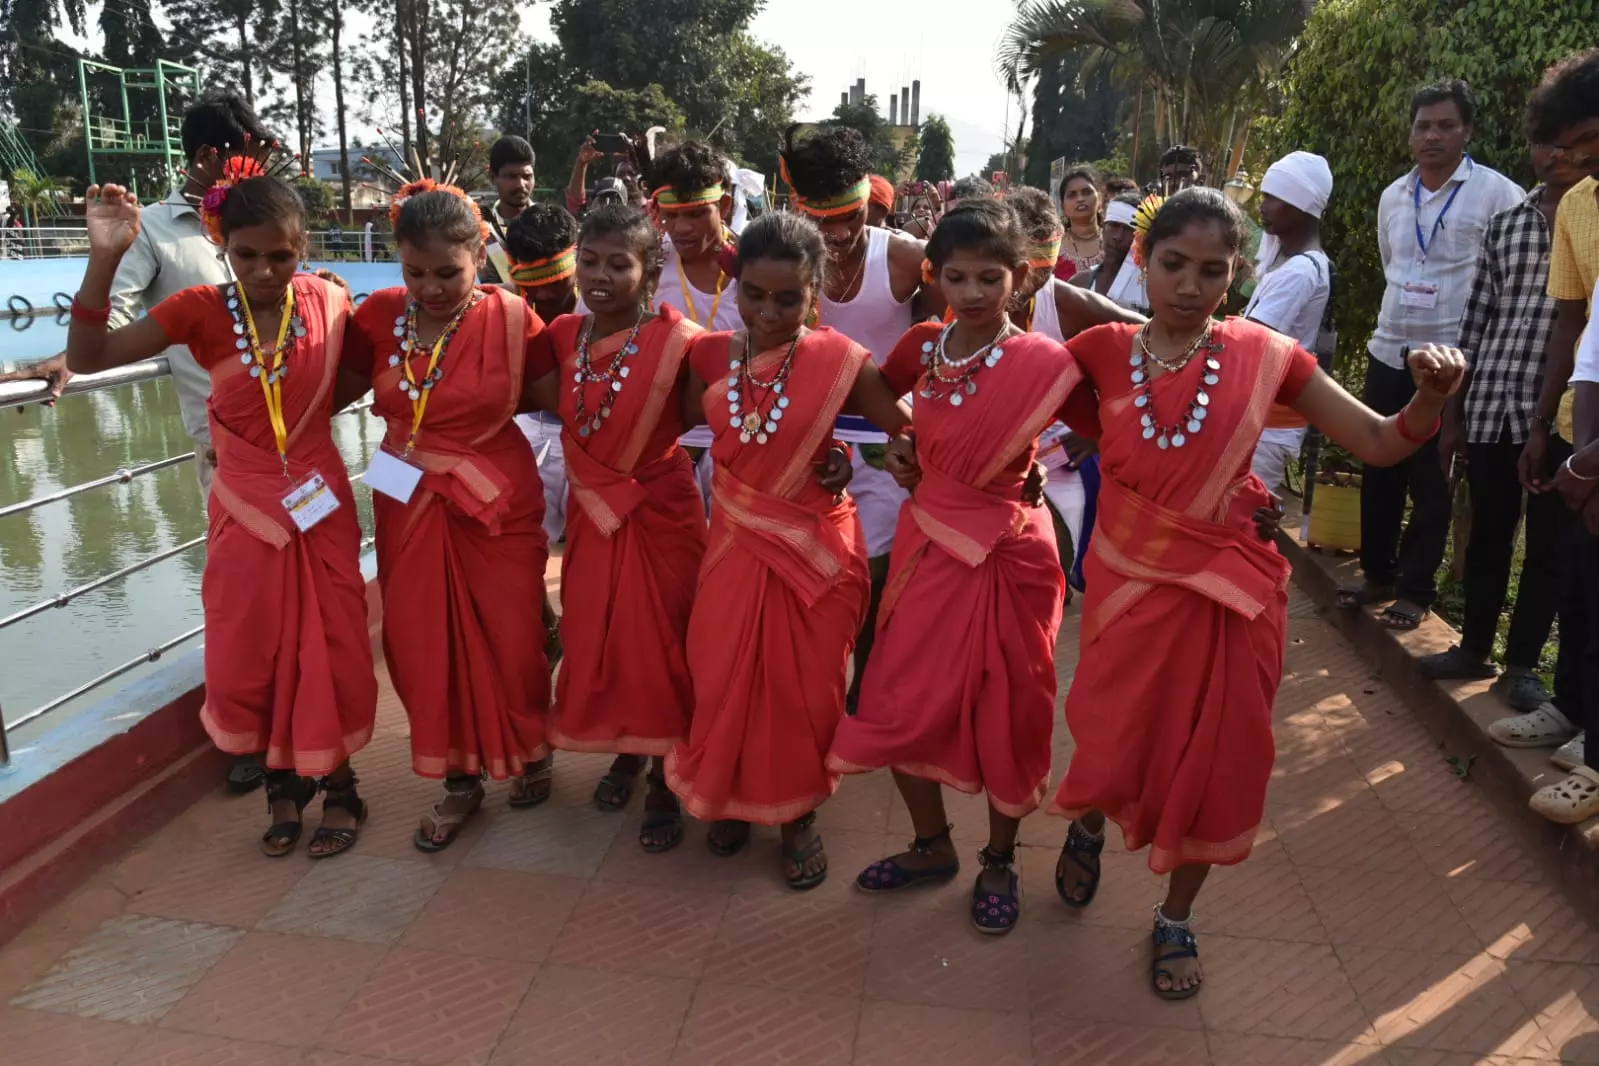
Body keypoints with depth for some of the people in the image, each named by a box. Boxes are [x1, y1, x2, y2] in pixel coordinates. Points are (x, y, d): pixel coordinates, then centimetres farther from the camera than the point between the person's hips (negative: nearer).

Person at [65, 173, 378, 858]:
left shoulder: (328, 301, -6)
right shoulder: (202, 311, -9)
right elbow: (87, 358, -16)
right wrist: (105, 259, -27)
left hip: (321, 505, 0)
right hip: (246, 511, 0)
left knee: (330, 651, 7)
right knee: (249, 660, 9)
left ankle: (338, 785, 27)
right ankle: (282, 782, 32)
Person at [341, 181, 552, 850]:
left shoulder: (509, 318, -11)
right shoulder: (381, 315, -3)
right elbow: (337, 390, 7)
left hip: (495, 504, -3)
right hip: (408, 505, 3)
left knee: (510, 639, 6)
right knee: (421, 645, 8)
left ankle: (528, 752, 36)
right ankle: (460, 780, 27)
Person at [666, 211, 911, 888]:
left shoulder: (841, 362, -13)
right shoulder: (710, 356, -4)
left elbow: (914, 435, -8)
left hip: (815, 547, -2)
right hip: (737, 543, 3)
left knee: (803, 686, 10)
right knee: (724, 679, 11)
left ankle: (799, 815, 31)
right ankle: (731, 798, 36)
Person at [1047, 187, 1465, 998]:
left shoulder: (1263, 354, -4)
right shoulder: (1105, 351, -4)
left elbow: (1380, 443, -2)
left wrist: (1431, 395, -20)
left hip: (1231, 585, 1)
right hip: (1132, 580, -1)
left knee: (1213, 762, 10)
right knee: (1112, 754, 3)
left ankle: (1176, 920, 34)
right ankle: (1087, 825, 42)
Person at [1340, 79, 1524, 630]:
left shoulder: (1498, 194, -7)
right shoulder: (1392, 197, 9)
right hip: (1387, 353, 5)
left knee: (1431, 480, 3)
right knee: (1379, 470, 11)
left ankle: (1417, 588, 15)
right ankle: (1378, 573, 26)